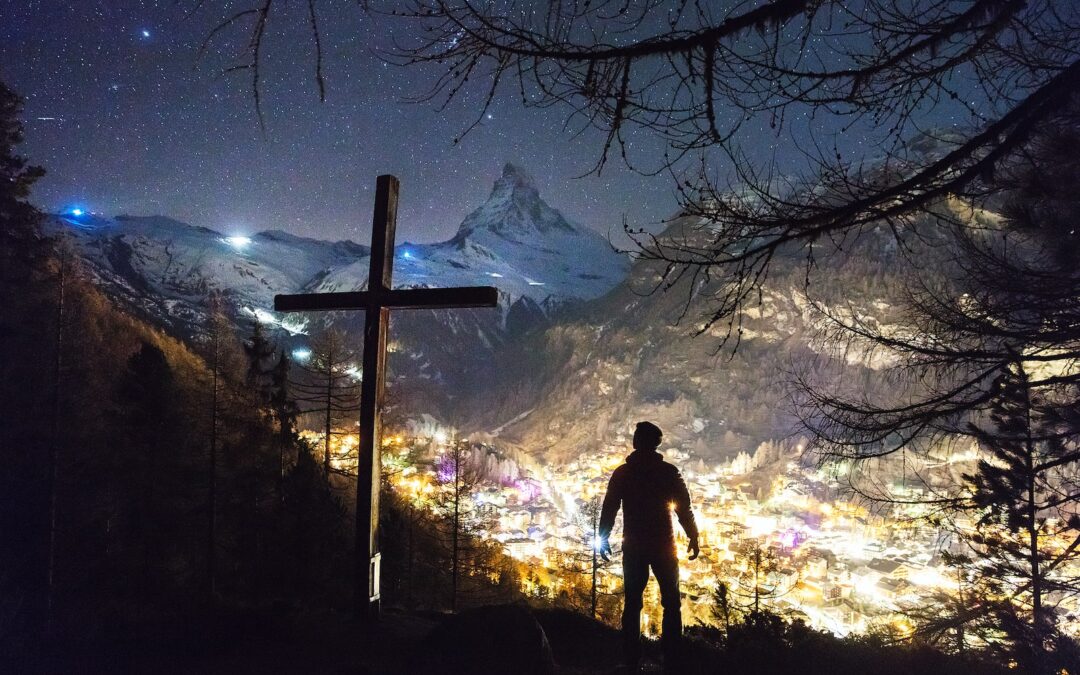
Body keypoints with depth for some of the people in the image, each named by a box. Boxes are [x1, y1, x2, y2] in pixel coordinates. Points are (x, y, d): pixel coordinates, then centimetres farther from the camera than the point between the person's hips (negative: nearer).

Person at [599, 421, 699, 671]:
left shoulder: (622, 473, -1)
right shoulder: (669, 472, -5)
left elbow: (609, 508, -1)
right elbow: (684, 508, -5)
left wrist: (603, 539, 8)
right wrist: (693, 537, 5)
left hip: (633, 547, 2)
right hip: (663, 546, -1)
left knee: (632, 603, 8)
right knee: (671, 603, 8)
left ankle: (631, 660, 8)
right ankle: (672, 659, 4)